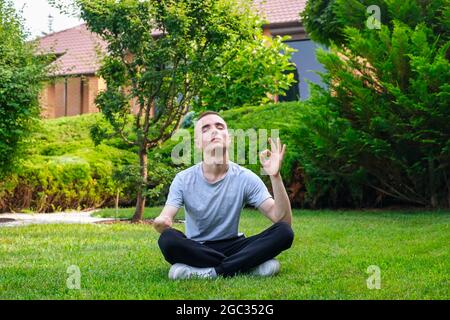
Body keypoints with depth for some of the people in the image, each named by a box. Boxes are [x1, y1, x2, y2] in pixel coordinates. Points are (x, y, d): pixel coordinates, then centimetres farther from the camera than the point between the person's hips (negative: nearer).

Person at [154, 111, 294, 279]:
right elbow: (165, 219, -17)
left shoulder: (245, 178, -8)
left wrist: (275, 176, -29)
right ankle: (246, 266, -24)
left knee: (284, 233, -23)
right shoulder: (184, 180, -8)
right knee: (167, 239, -34)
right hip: (196, 249, -1)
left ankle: (208, 271, -27)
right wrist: (161, 223, -43)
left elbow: (284, 221, -16)